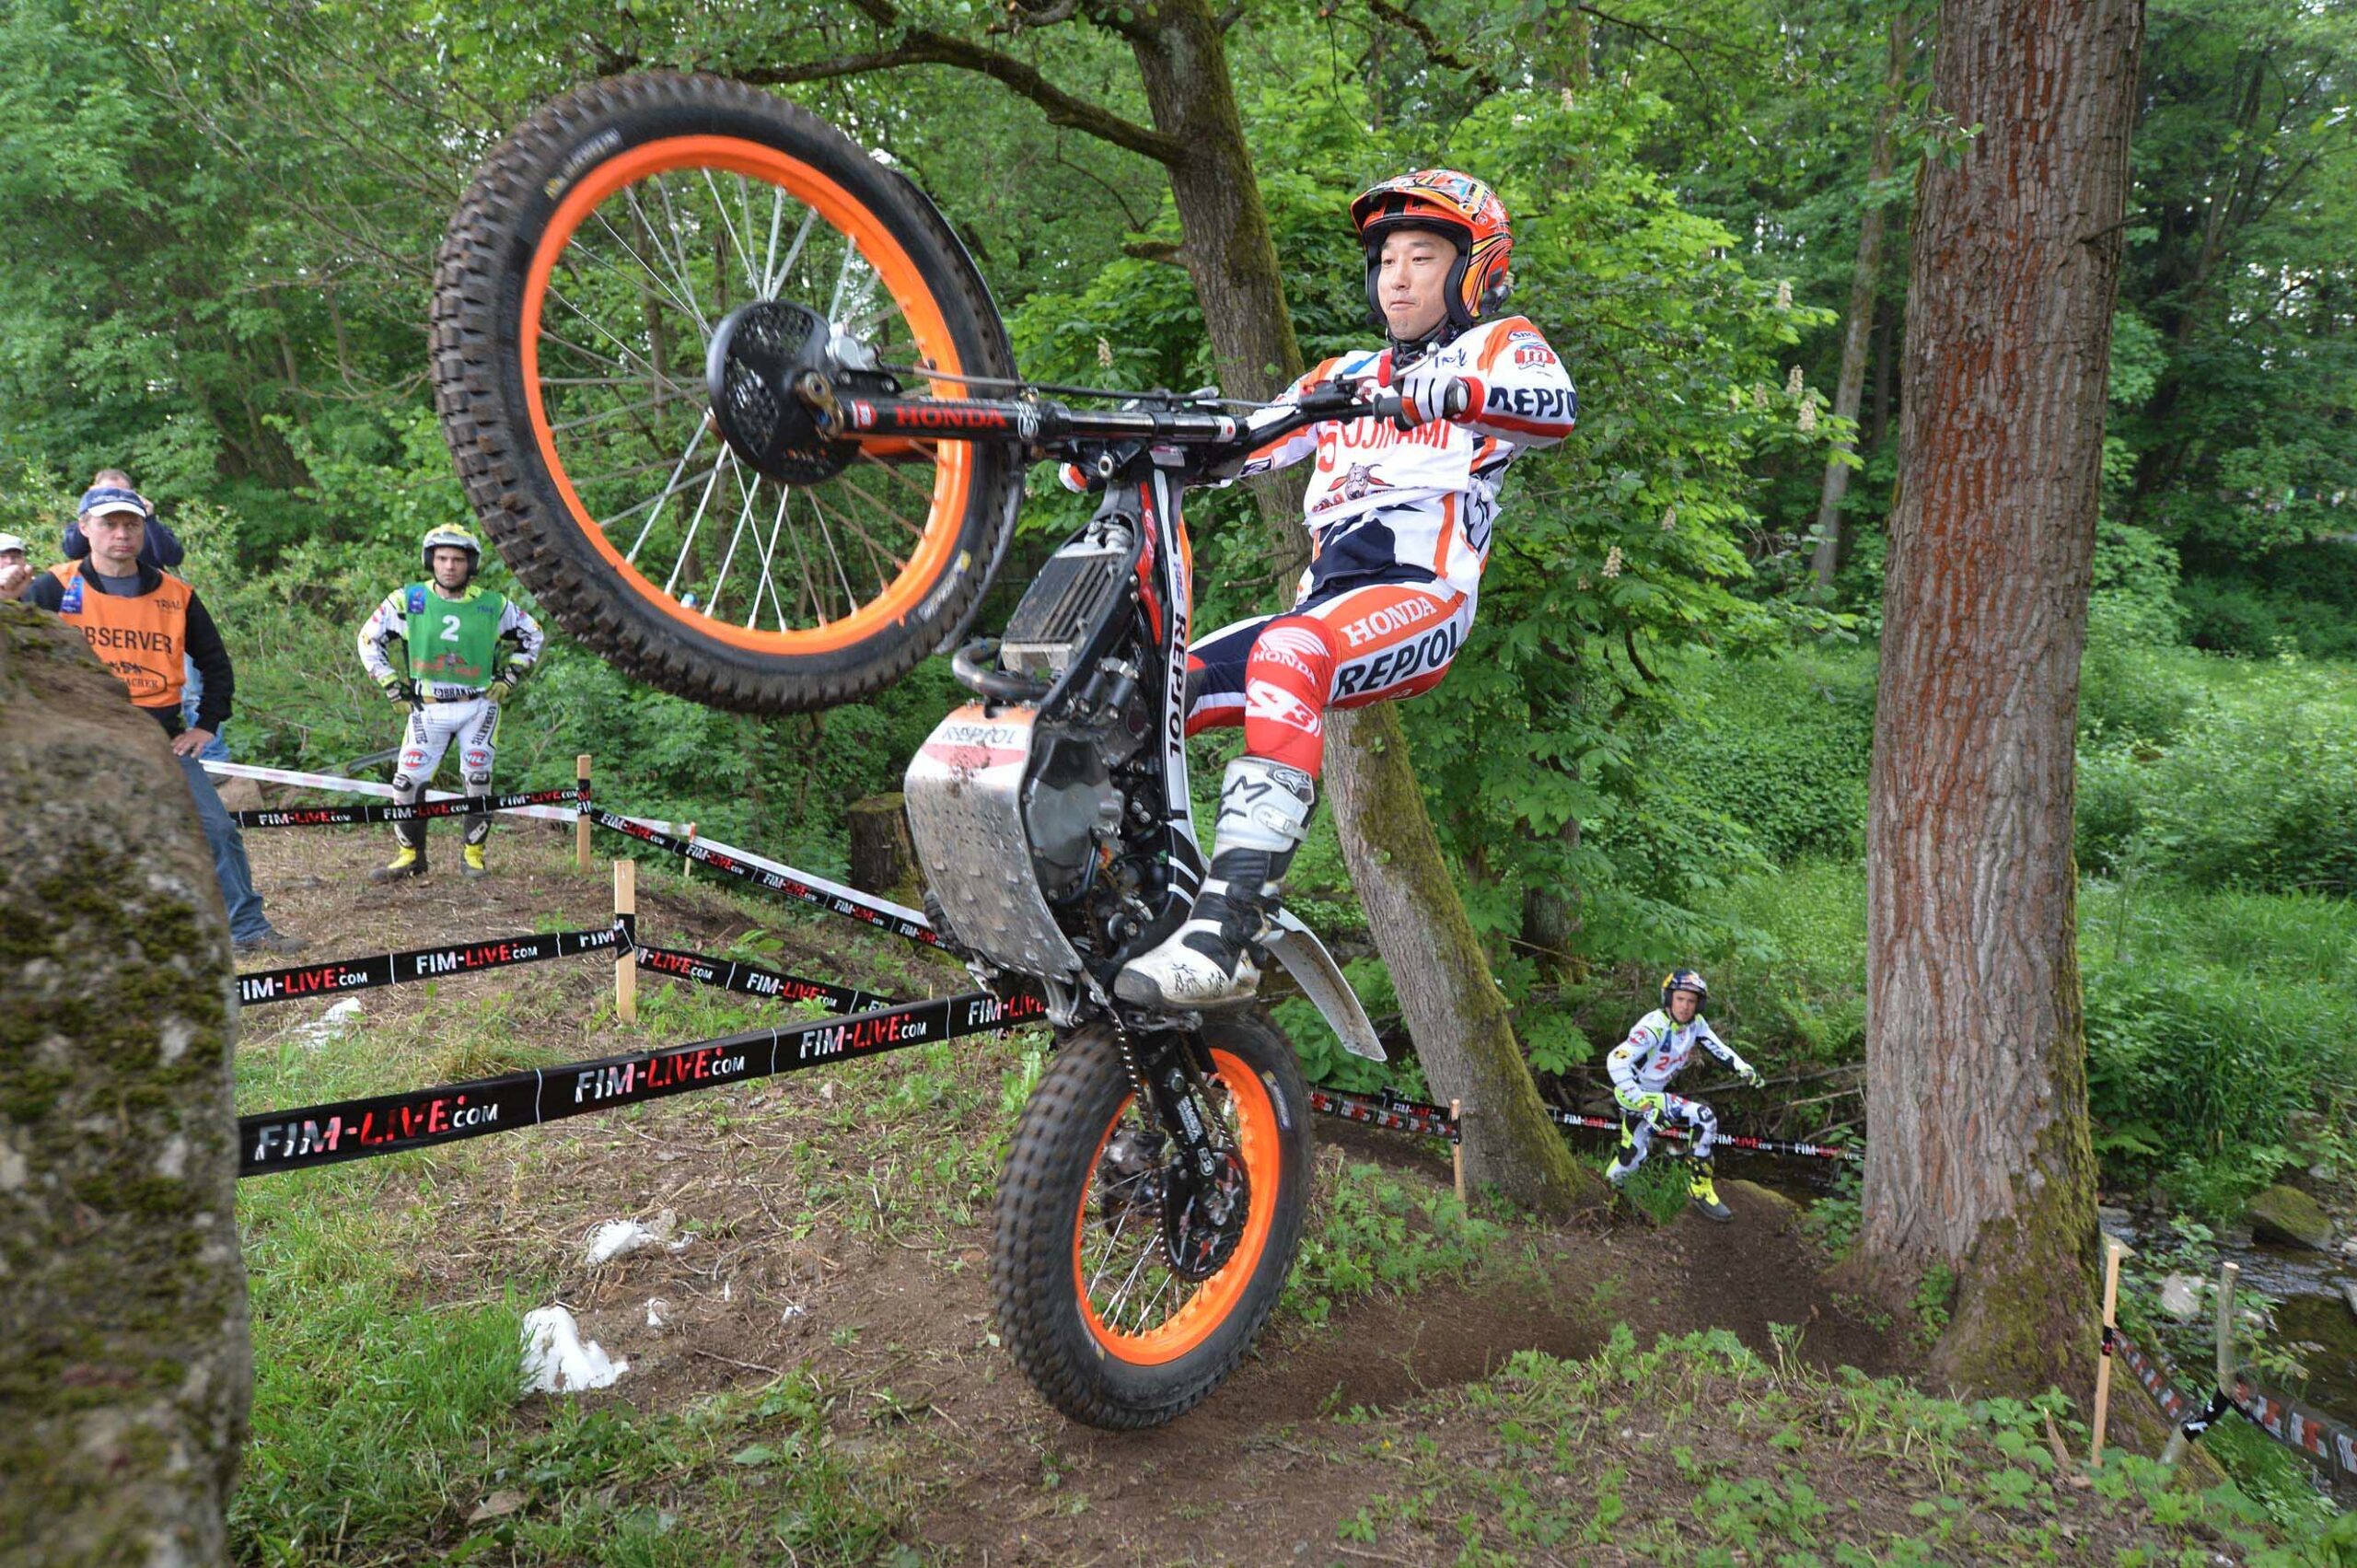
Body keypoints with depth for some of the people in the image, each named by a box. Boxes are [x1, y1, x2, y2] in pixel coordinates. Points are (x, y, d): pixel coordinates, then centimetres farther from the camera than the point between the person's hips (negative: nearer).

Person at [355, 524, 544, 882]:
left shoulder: (493, 605, -2)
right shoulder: (408, 600, -3)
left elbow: (532, 636, 13)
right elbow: (369, 639, 8)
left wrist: (509, 677, 5)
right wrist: (392, 686, 3)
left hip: (479, 707, 0)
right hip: (428, 708, 0)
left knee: (478, 780, 2)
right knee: (408, 781, -2)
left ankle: (474, 855, 16)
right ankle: (410, 855, 14)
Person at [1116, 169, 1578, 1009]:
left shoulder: (1500, 344, 13)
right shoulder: (1344, 376, 31)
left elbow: (1554, 406, -11)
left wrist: (1446, 390, -32)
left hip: (1421, 595, -6)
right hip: (1323, 602, 7)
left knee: (1287, 651, -37)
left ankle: (1229, 928, -44)